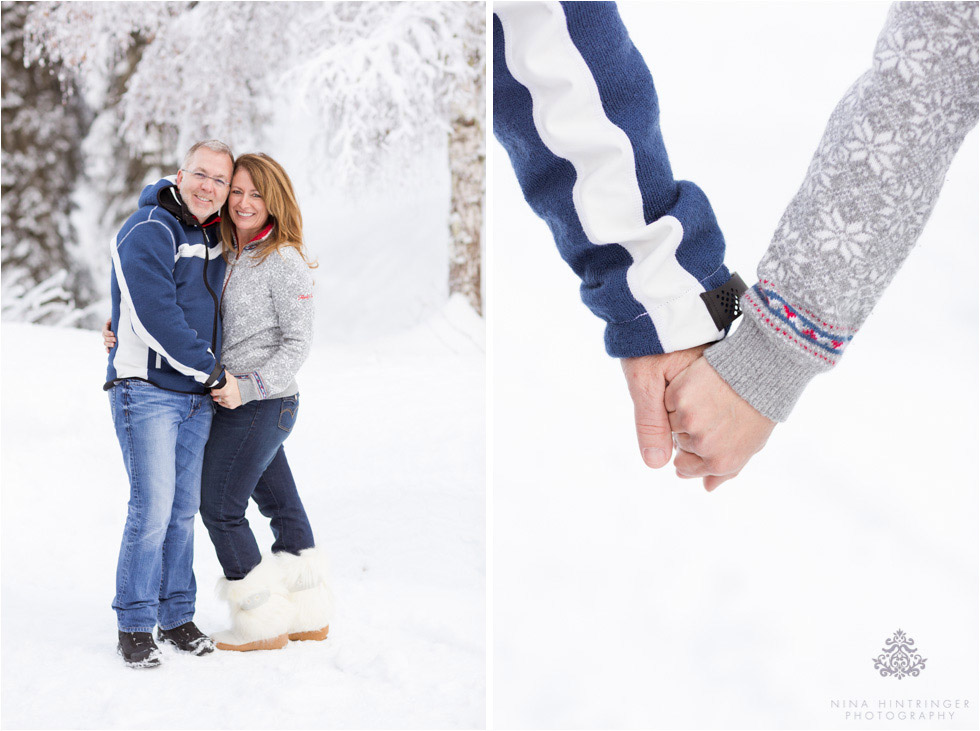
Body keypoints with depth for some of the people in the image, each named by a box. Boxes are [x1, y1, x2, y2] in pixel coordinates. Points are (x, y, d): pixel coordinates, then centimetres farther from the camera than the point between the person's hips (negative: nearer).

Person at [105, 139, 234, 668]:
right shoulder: (147, 233, -13)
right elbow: (156, 320, -19)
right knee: (153, 507, -9)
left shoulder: (214, 234, 11)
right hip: (147, 389, -7)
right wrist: (211, 369, -13)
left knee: (184, 508, 9)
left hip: (197, 395, 7)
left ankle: (176, 617, 18)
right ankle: (134, 625, 2)